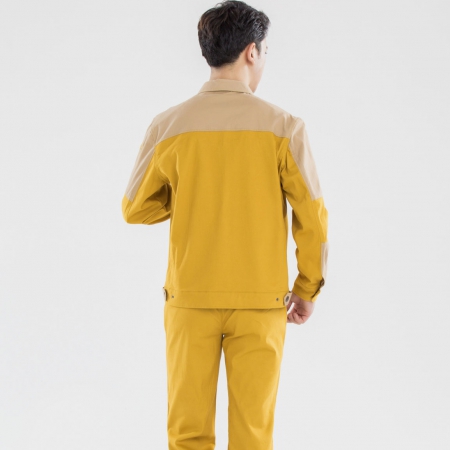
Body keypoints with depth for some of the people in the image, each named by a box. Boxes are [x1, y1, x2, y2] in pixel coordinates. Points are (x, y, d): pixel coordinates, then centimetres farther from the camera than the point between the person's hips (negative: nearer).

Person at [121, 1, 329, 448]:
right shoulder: (282, 126, -7)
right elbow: (312, 218, -5)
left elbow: (135, 209, 5)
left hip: (190, 298, 1)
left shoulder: (169, 125, -4)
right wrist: (307, 290, 8)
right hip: (260, 302, -1)